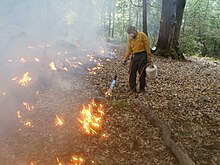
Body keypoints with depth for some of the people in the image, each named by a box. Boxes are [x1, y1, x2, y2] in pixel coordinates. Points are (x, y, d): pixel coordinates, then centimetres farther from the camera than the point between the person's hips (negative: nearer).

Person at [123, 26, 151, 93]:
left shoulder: (142, 35, -5)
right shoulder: (130, 39, 12)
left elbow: (147, 47, -7)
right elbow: (128, 50, 12)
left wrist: (149, 58, -11)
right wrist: (125, 59, 4)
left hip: (142, 56, -5)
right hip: (134, 56, 5)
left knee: (142, 73, 1)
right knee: (132, 72, 4)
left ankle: (142, 88, 13)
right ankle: (132, 88, 14)